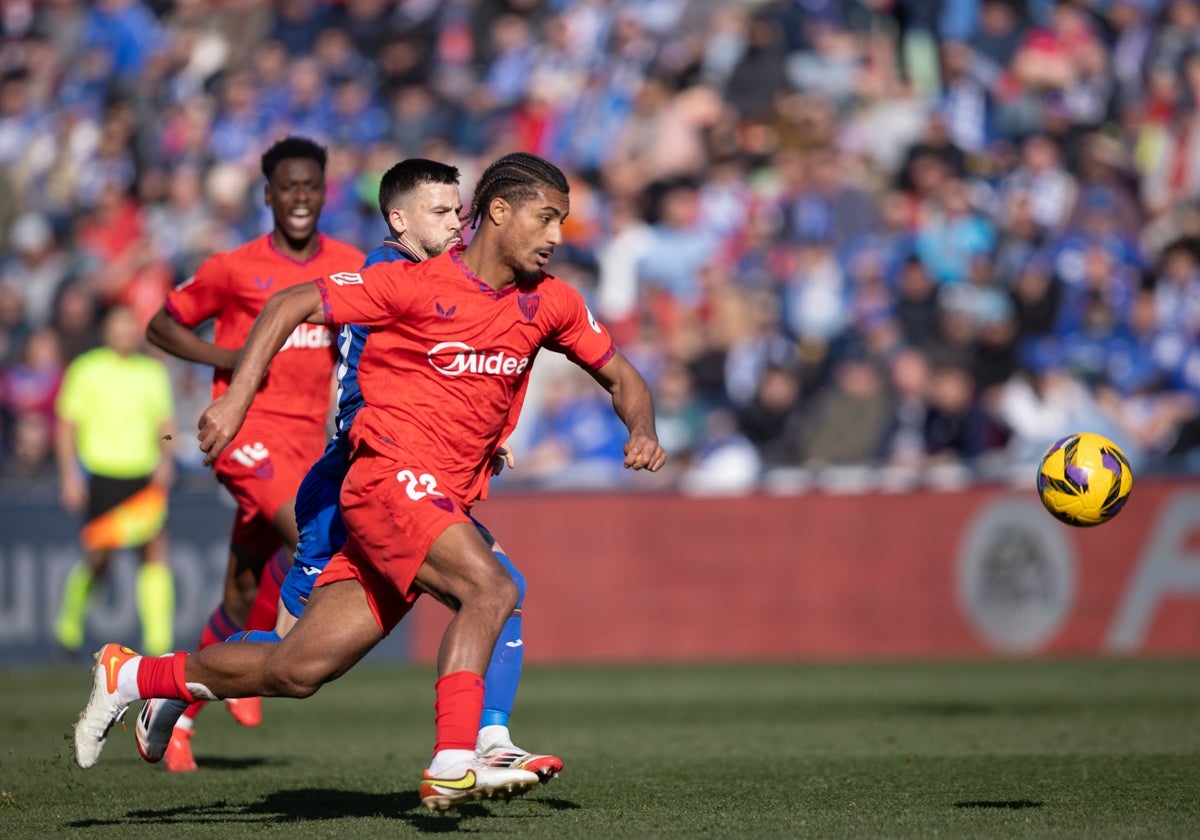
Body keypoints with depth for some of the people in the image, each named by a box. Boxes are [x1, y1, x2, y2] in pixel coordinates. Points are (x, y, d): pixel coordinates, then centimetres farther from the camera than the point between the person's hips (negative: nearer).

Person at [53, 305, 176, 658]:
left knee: (155, 552, -10)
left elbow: (165, 423, 15)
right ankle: (70, 614, 27)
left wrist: (165, 458, -3)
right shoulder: (87, 369, 1)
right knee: (98, 559, -3)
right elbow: (66, 424, 3)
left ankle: (159, 640, -11)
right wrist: (69, 474, -4)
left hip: (146, 478, 3)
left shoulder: (153, 371, 10)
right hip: (102, 474, -3)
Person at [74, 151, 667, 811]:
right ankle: (453, 766, -31)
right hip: (389, 477, -6)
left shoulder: (550, 302, 10)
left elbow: (620, 376, 21)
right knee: (491, 589, -29)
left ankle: (130, 676, 18)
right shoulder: (416, 285, -8)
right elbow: (289, 306, -2)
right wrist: (235, 399, -11)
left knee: (298, 670, 1)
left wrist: (642, 430, -1)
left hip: (445, 503, 6)